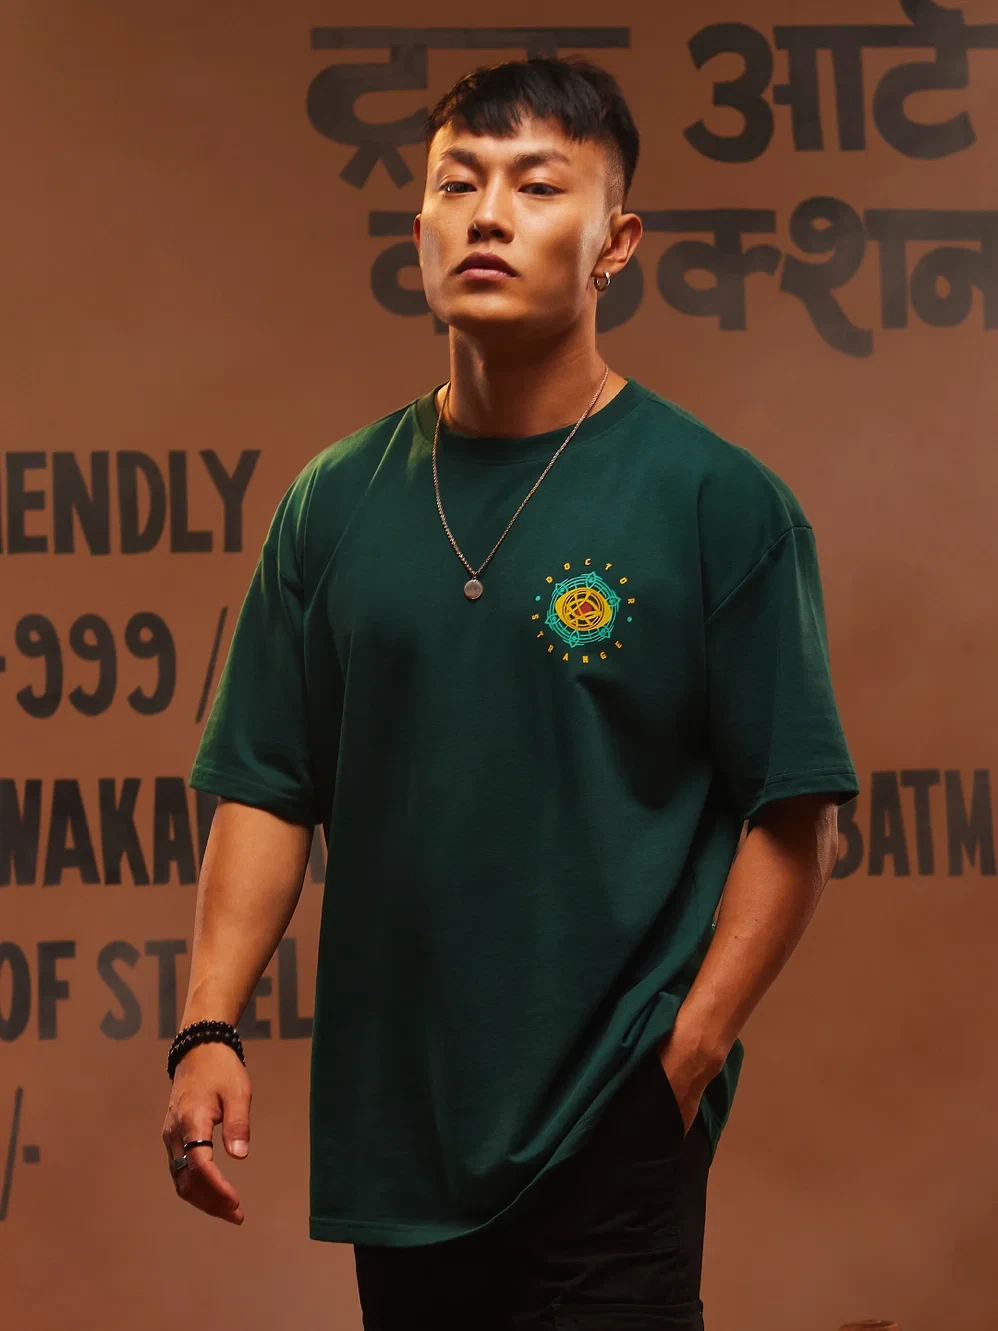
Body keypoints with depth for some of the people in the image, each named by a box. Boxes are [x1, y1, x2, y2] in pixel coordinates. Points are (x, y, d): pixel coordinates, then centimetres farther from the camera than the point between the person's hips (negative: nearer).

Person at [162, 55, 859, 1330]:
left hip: (612, 1138, -4)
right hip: (387, 1124, 4)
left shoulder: (720, 501, -4)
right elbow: (267, 792, 8)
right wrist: (209, 1032, -3)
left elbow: (793, 815, -5)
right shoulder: (333, 504, 7)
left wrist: (685, 1058, -11)